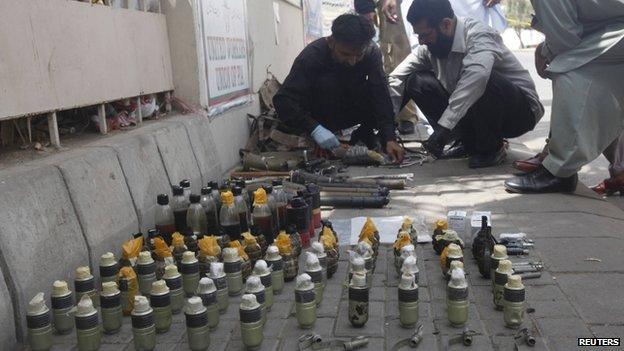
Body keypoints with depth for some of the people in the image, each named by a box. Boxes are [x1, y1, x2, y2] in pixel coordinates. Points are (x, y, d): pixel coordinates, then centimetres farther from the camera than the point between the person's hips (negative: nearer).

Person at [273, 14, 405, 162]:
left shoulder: (372, 53, -21)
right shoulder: (312, 55, -29)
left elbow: (381, 97, -29)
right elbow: (283, 100, -36)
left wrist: (389, 138, -42)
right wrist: (314, 128, -48)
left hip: (352, 110, 3)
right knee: (326, 82, -32)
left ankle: (363, 133, 2)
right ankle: (326, 149, -19)